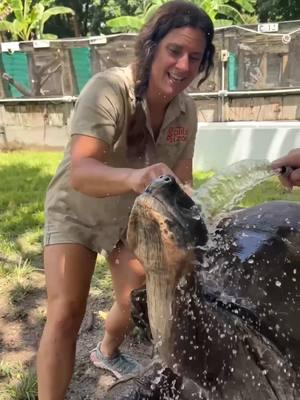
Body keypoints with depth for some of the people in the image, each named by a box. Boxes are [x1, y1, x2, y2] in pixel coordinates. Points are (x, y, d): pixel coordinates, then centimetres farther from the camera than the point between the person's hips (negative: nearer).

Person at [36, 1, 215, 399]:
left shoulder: (186, 110, -13)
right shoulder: (108, 90, -31)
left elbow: (182, 178, -7)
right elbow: (80, 173, -45)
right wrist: (133, 177, -64)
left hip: (133, 218, 5)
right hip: (76, 214, -5)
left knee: (137, 302, 14)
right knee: (66, 314, -13)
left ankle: (107, 353, 48)